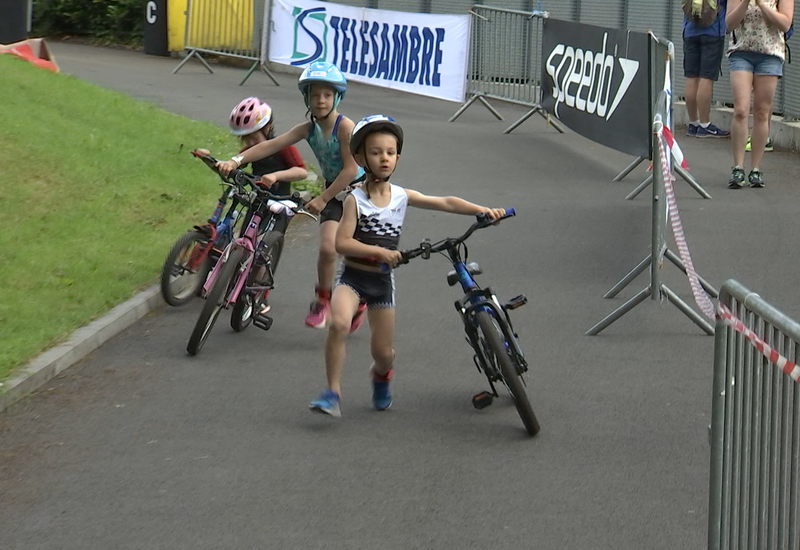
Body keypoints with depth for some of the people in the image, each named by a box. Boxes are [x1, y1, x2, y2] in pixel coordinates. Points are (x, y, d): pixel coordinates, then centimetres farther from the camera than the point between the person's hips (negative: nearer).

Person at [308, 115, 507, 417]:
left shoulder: (402, 196, 1)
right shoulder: (355, 200, -10)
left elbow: (446, 203, 5)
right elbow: (342, 243, -18)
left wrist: (483, 210, -4)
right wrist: (379, 251, -28)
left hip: (383, 281, 3)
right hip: (353, 276, -3)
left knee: (383, 352, 7)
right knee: (338, 324, -31)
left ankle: (380, 375, 45)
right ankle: (332, 391, -21)